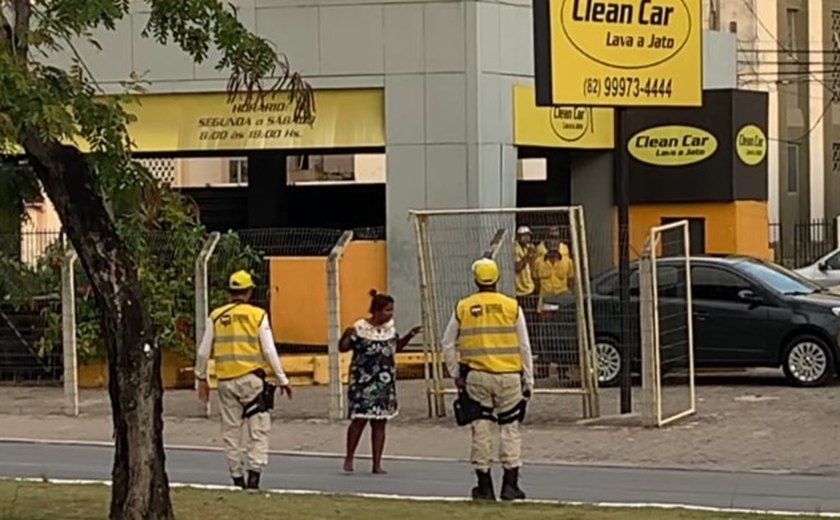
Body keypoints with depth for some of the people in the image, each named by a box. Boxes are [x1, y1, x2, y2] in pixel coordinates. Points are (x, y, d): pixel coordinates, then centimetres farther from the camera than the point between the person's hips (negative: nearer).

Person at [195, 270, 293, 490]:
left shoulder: (216, 316, 4)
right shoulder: (258, 315, -3)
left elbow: (204, 352, 7)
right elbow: (269, 351, -5)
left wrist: (201, 378, 21)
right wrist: (282, 379, 3)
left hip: (226, 381, 3)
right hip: (252, 379, -3)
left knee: (231, 431, 11)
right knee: (259, 430, -1)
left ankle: (237, 478, 13)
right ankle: (254, 473, -14)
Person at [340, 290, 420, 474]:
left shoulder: (390, 327, 8)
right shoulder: (360, 328, -10)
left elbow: (396, 347, 23)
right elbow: (343, 348, -9)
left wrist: (409, 336, 9)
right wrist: (347, 335, -27)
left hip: (385, 382, 5)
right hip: (363, 381, -5)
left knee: (380, 423, 4)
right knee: (359, 419, -8)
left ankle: (377, 464, 8)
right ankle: (349, 457, 10)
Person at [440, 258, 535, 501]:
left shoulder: (463, 307, 4)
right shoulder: (512, 307, 2)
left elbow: (447, 344, 9)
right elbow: (524, 347, 3)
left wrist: (456, 374, 15)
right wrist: (528, 381, 9)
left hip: (477, 376, 1)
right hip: (508, 375, -1)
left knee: (482, 431, 5)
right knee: (510, 429, 6)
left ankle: (485, 486, 9)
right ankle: (510, 485, 2)